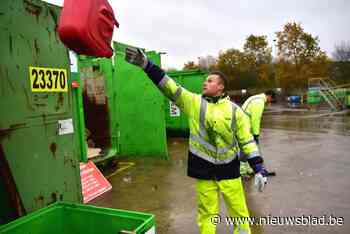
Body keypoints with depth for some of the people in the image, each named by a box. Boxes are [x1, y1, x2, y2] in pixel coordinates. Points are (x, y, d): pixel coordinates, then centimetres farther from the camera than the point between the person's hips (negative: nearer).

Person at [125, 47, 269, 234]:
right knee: (207, 213, 14)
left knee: (239, 211, 13)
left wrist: (259, 168, -6)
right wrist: (145, 64, -20)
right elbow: (169, 88, -11)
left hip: (228, 169, 0)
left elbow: (246, 141, -1)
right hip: (203, 169, 1)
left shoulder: (234, 110, -3)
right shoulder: (193, 102, -3)